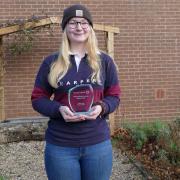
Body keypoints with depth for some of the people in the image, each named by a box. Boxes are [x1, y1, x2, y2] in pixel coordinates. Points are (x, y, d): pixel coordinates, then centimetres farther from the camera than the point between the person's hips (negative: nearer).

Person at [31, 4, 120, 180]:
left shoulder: (104, 61, 3)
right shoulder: (51, 62, 0)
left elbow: (114, 95, 8)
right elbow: (38, 98, 3)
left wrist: (101, 107, -14)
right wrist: (59, 109, -17)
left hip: (98, 144, 1)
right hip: (60, 146, -1)